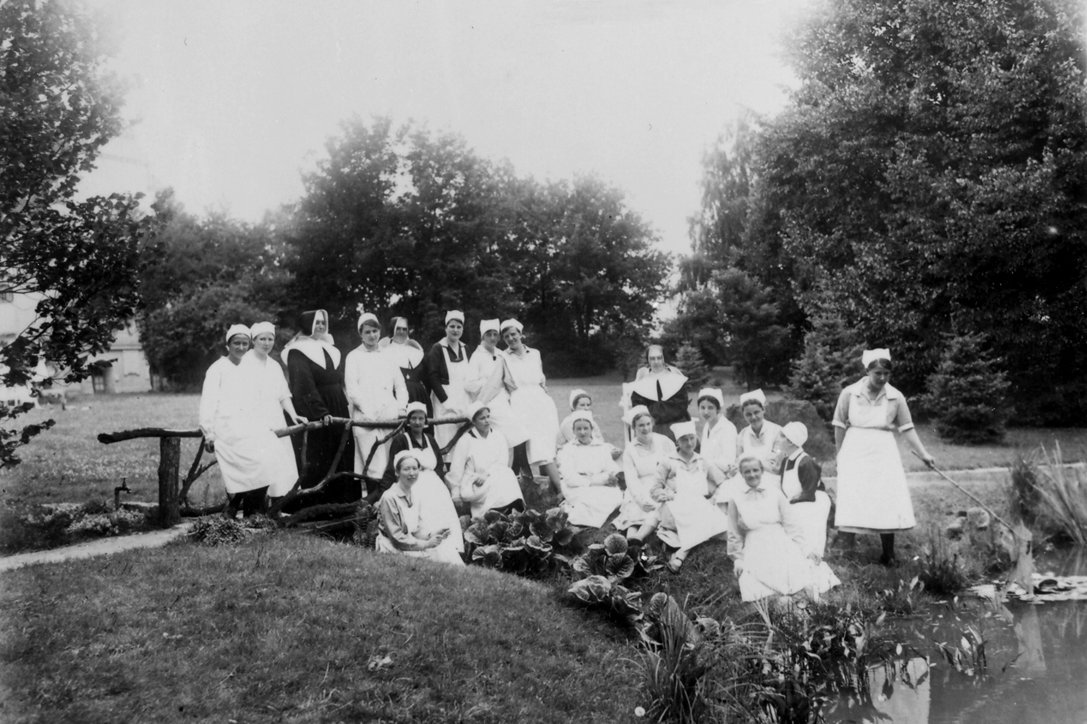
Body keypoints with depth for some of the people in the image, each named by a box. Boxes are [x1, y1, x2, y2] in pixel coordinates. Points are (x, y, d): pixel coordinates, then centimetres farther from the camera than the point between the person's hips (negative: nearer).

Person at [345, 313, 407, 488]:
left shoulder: (387, 357, 21)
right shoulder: (354, 357, 10)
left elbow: (400, 387, 19)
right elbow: (352, 390, -1)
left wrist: (400, 408, 2)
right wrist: (369, 411, -12)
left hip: (390, 419, 3)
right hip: (366, 420, -3)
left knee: (391, 466, -4)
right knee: (374, 468, -12)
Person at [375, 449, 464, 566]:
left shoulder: (416, 496, 8)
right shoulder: (389, 498, -14)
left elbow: (418, 529, 10)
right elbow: (396, 536, -14)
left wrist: (433, 533, -10)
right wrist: (425, 544, -16)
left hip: (411, 543, 7)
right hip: (393, 549, -7)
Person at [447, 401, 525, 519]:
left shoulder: (498, 437, 12)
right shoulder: (465, 441, 3)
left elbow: (503, 462, 1)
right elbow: (456, 470, 2)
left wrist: (486, 475, -15)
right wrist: (457, 495, -2)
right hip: (472, 485, -3)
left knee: (507, 475, -29)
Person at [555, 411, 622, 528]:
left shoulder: (602, 448, 21)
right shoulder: (567, 450, 11)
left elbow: (613, 471, 8)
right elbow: (570, 478, -3)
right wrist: (601, 479, -11)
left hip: (602, 488, 3)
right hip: (578, 489, -3)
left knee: (616, 495, -31)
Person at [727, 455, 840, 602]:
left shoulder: (775, 494, 10)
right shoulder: (736, 501, 8)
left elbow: (789, 524, 10)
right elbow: (734, 535, 15)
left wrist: (802, 550, 1)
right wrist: (738, 559, 8)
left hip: (781, 546, 1)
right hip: (755, 551, -1)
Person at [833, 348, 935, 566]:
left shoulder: (895, 397, -4)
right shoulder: (849, 394, -7)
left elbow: (907, 429, 3)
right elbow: (840, 426, 3)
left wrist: (923, 453, 0)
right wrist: (841, 454, 8)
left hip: (883, 453, 1)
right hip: (855, 453, -1)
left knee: (887, 503, -2)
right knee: (853, 503, -5)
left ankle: (888, 555, 7)